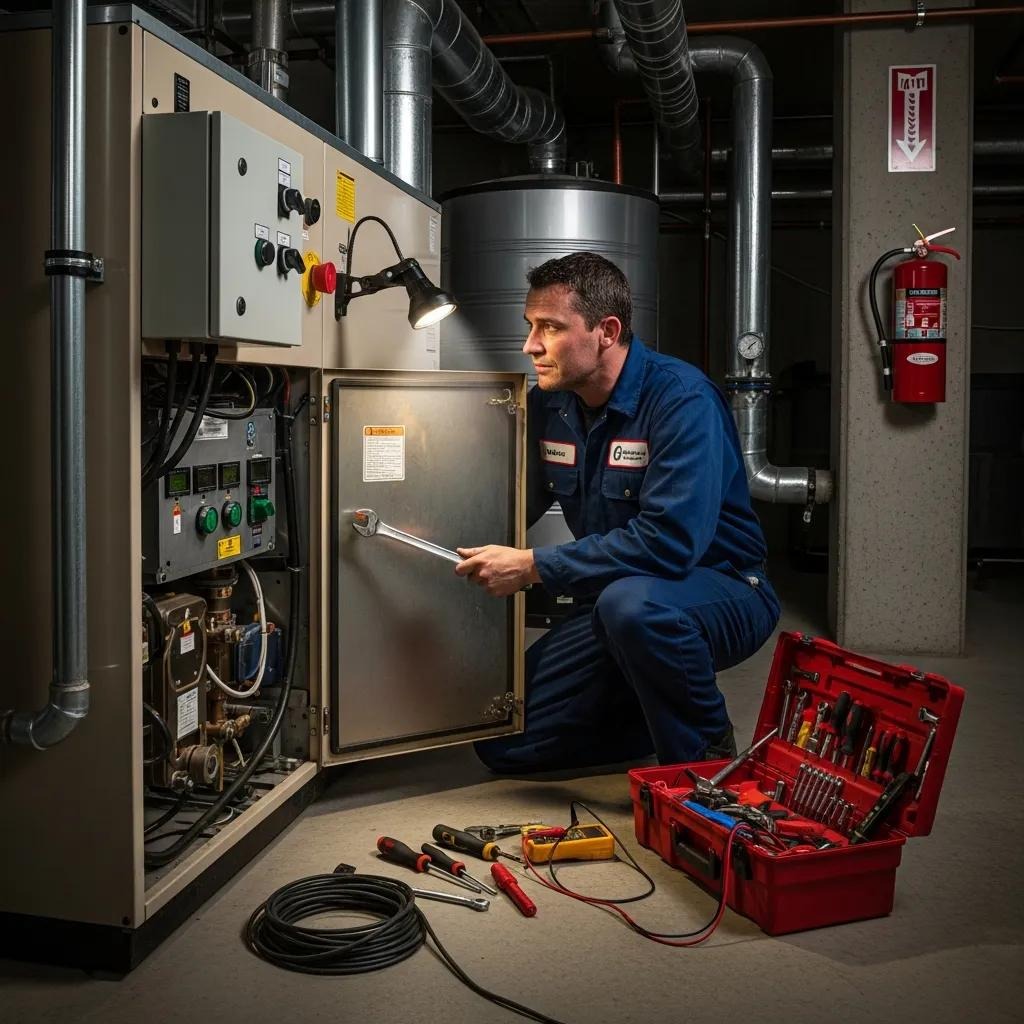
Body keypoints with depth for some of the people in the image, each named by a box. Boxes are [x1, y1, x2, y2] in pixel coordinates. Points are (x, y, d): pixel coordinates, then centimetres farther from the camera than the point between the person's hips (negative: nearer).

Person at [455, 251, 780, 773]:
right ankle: (662, 722, 18)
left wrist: (532, 566, -30)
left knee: (631, 601, -41)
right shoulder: (547, 404, -1)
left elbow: (669, 541, -34)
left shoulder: (682, 399, -23)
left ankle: (708, 756, -13)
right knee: (504, 744, 1)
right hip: (610, 599, 7)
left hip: (721, 592, -6)